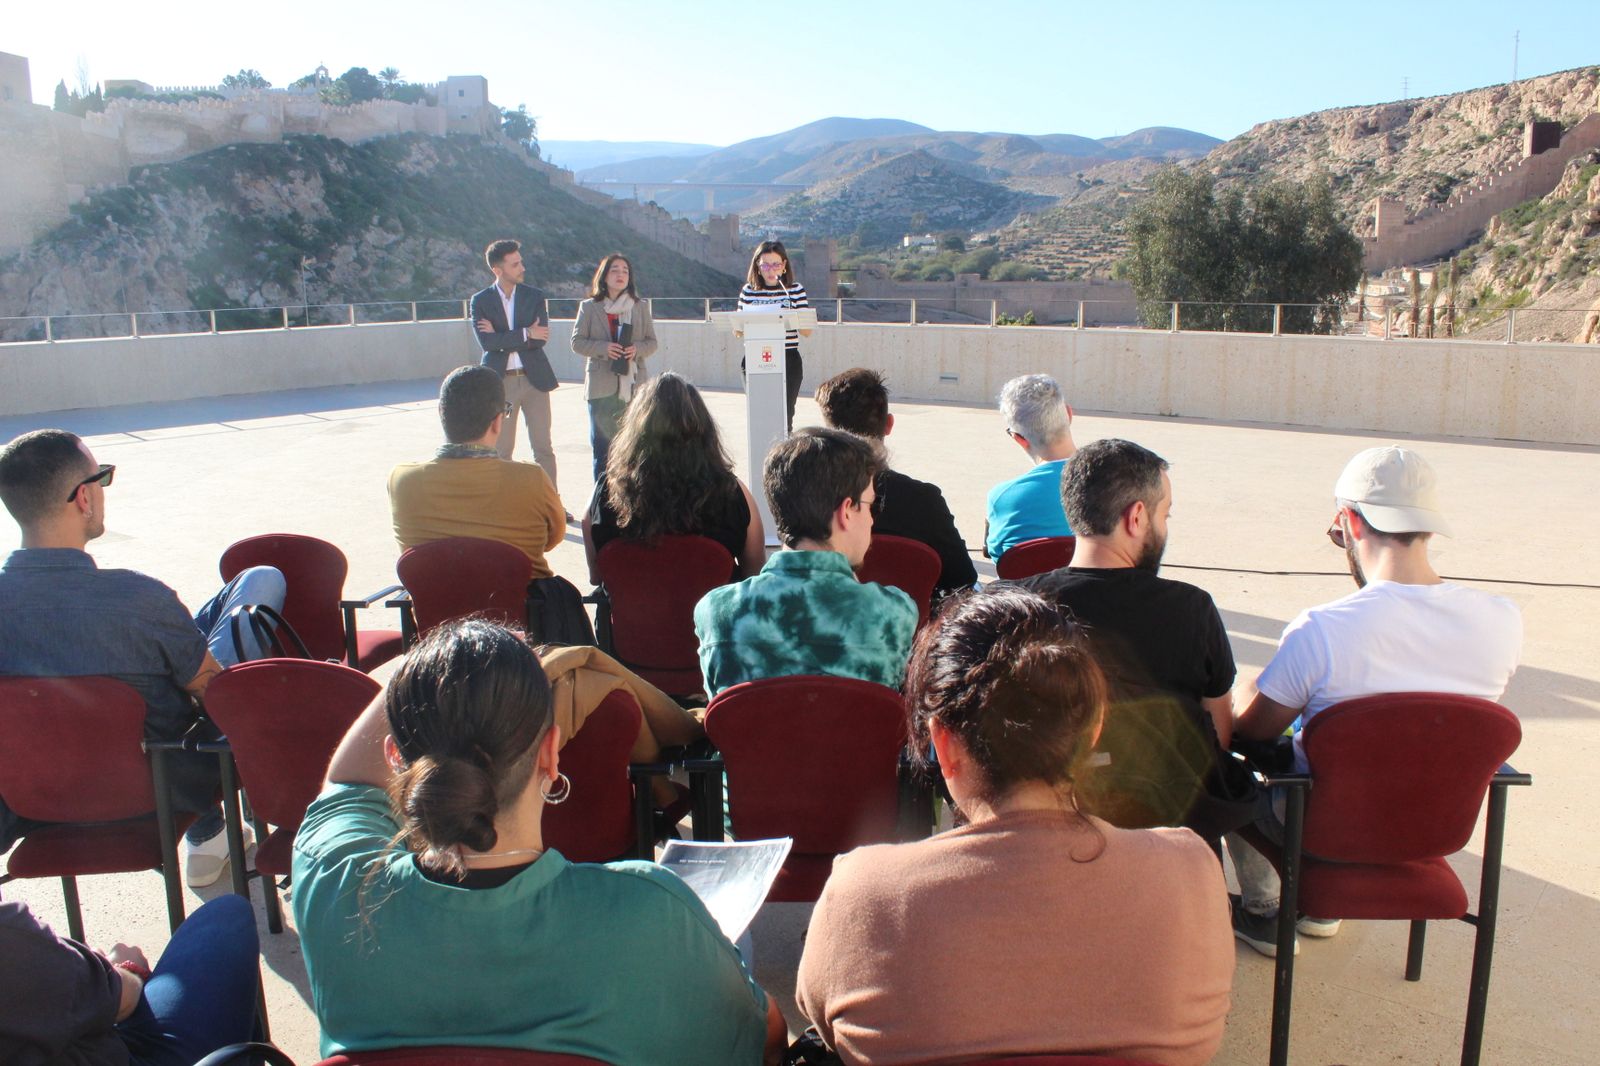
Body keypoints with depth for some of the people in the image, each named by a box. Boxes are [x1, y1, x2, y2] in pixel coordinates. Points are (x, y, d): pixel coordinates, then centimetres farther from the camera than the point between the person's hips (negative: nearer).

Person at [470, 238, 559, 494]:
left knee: (543, 448, 4)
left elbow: (541, 337, -9)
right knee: (501, 450, 6)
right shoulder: (480, 300, 0)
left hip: (534, 378, 1)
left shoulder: (535, 297, 4)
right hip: (501, 381, -1)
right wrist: (526, 334, -14)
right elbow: (486, 342, -13)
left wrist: (500, 336, -12)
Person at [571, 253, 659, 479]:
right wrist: (604, 348, -13)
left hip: (634, 385, 1)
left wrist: (637, 349, -10)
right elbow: (577, 342, 3)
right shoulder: (589, 307, 7)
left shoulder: (641, 306, 12)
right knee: (602, 444, 2)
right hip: (601, 386, -1)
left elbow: (652, 342, 12)